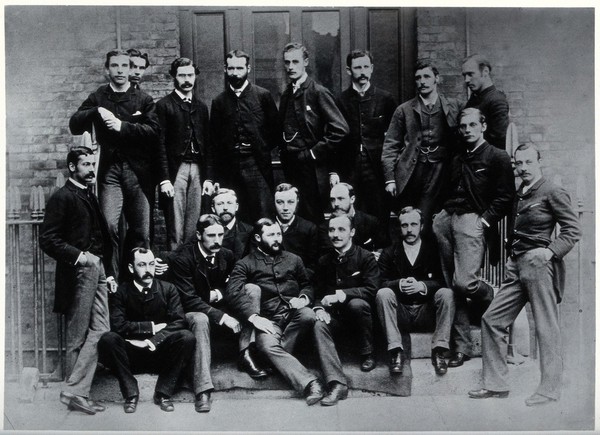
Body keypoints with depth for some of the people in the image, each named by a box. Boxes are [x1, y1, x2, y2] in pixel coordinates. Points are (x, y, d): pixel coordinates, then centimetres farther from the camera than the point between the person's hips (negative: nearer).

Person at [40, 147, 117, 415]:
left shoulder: (91, 197, 18)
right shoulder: (62, 197, -6)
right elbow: (47, 239, -12)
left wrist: (108, 272, 15)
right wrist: (77, 255, -19)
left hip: (98, 272, 7)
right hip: (78, 273, -7)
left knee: (100, 332, 0)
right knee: (78, 338, 0)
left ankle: (76, 392, 5)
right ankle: (75, 393, 10)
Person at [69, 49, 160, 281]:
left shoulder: (143, 99, 9)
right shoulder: (97, 98, 13)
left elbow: (154, 130, -5)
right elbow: (74, 126, 5)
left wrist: (123, 126, -13)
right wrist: (96, 112, -11)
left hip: (138, 170, 0)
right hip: (110, 169, 0)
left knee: (141, 231, 2)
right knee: (109, 227, -12)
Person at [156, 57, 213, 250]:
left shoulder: (201, 107, 16)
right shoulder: (164, 105, 1)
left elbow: (207, 145, 15)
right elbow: (161, 145, -5)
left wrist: (208, 177, 8)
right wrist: (164, 179, -11)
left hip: (197, 170, 4)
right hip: (175, 170, -4)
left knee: (193, 228, 4)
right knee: (175, 230, -4)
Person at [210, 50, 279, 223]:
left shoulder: (263, 95, 4)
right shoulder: (219, 101, 12)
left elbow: (275, 130, 6)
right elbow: (215, 138, 14)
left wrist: (262, 150, 2)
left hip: (257, 164, -2)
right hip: (229, 168, 2)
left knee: (263, 216, -7)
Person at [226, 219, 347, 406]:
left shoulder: (293, 259, 22)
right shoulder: (245, 264, 10)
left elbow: (307, 285, 26)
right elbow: (233, 292, -5)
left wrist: (304, 298, 0)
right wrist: (254, 317, -20)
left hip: (294, 313, 2)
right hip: (269, 319, -2)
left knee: (308, 315, -35)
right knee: (267, 345, -35)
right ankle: (310, 384, -45)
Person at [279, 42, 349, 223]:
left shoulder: (318, 92, -8)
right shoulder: (286, 95, 14)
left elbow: (340, 129, -15)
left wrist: (314, 153, -12)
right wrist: (285, 154, 8)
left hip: (312, 170, -6)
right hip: (291, 169, 6)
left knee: (313, 221, -4)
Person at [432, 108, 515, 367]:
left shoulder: (497, 157, 4)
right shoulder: (457, 160, 25)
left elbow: (505, 197, -3)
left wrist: (485, 220, -11)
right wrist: (441, 213, 10)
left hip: (472, 220, -6)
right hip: (446, 219, 6)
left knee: (464, 282, -21)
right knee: (452, 286, 2)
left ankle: (492, 300, 14)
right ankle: (462, 347, 8)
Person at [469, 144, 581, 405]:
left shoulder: (552, 193, -4)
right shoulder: (518, 195, 18)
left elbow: (573, 230, -8)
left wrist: (551, 250, -20)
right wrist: (510, 255, 9)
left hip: (539, 265, -8)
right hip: (515, 266, 8)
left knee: (546, 328, -3)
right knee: (492, 320, 5)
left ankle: (549, 390, 6)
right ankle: (495, 384, 13)